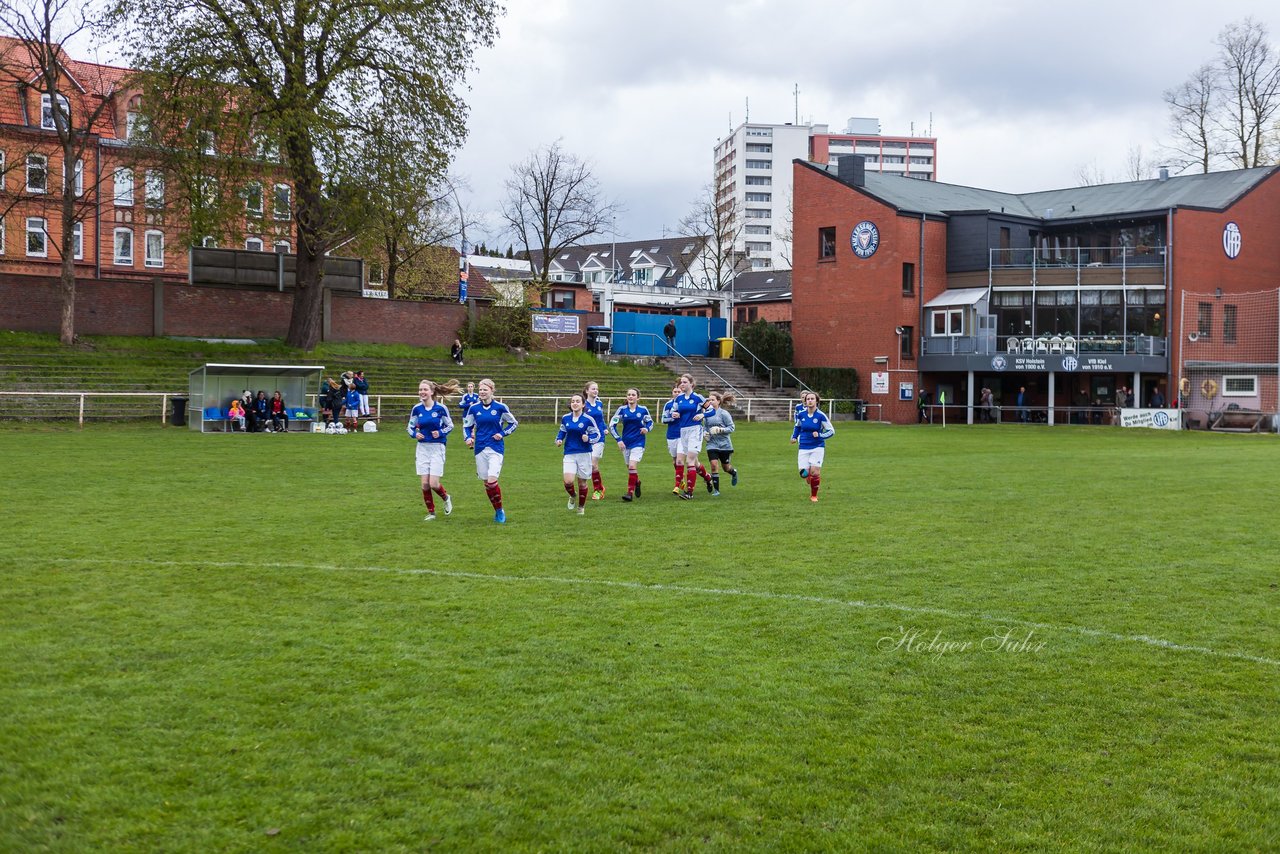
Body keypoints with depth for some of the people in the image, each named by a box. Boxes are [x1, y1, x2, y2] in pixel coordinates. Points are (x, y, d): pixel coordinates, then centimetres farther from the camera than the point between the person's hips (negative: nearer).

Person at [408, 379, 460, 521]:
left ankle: (446, 498, 23)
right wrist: (414, 434, -9)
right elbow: (410, 427, 12)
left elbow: (450, 426, 3)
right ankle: (431, 512, 15)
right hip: (422, 448, 3)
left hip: (437, 448, -3)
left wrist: (440, 433, -15)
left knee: (434, 483, -10)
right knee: (425, 484, -1)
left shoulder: (441, 408, -8)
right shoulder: (417, 409, 1)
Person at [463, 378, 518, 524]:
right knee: (486, 482, 5)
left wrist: (502, 433, -4)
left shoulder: (500, 407, -3)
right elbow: (467, 426, 15)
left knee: (492, 481, -16)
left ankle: (500, 510, 2)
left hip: (496, 449, -3)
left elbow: (514, 423, 9)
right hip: (480, 449, 3)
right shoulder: (474, 408, 4)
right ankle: (498, 511, 21)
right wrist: (468, 438, -4)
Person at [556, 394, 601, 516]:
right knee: (568, 481, -15)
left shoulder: (588, 419, -8)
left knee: (582, 482, 7)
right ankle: (573, 496, 20)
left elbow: (597, 435, -2)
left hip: (584, 454, -2)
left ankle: (581, 507, 28)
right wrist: (559, 439, 1)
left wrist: (588, 439, -21)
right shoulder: (565, 418, 3)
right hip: (569, 454, 2)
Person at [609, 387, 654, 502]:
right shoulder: (622, 409, -2)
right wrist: (618, 440, -8)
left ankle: (630, 492, -12)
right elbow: (612, 425, 0)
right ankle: (637, 482, 43)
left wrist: (647, 429, -9)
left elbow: (650, 422, 14)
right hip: (625, 443, 3)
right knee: (630, 468, 12)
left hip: (638, 443, -3)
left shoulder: (643, 410, -2)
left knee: (632, 466, -17)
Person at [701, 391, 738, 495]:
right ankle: (716, 489, -4)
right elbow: (704, 427, 19)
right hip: (712, 444, 3)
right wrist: (705, 433, -1)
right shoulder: (707, 414, 5)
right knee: (714, 465, -13)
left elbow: (731, 427, -8)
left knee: (725, 467, 9)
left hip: (724, 444, -3)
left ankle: (734, 472, 47)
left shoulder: (723, 413, -10)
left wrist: (720, 430, -23)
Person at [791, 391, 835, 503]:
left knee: (814, 472, -12)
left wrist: (819, 435, -17)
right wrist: (794, 437, 8)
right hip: (804, 447, 3)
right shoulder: (801, 414, 0)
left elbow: (831, 431, -4)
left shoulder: (821, 416, -10)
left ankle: (814, 495, 11)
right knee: (804, 474, -7)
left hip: (817, 447, -3)